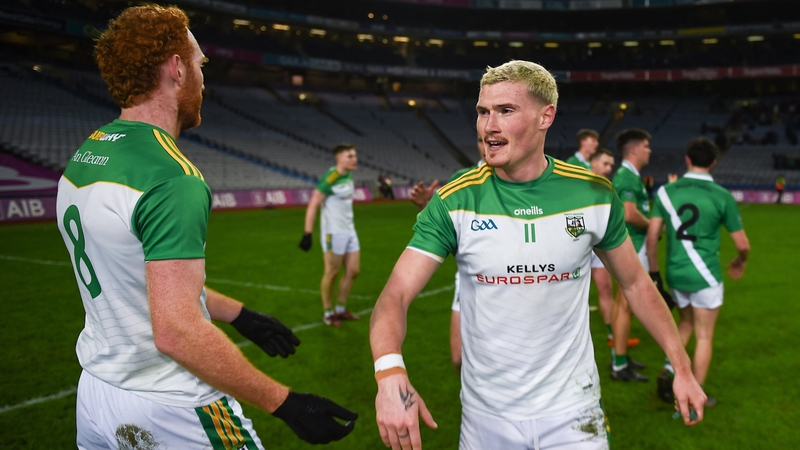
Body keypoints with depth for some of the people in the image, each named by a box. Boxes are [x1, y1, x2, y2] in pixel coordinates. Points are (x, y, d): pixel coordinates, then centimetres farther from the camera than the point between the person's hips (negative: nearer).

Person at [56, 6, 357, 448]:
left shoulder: (83, 159, 4)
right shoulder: (172, 179, -24)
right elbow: (177, 333, -28)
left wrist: (238, 315, 18)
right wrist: (286, 403, -22)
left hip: (95, 395, 8)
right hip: (169, 410, -8)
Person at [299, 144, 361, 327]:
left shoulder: (348, 176, 6)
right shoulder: (330, 179, -18)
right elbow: (312, 206, -19)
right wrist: (307, 234, -23)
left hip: (349, 230, 8)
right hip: (333, 232, -8)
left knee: (353, 271, 10)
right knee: (331, 273, 2)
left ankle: (341, 309, 24)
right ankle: (328, 313, 17)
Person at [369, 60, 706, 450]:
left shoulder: (594, 195, -7)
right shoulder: (454, 202, -13)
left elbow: (636, 284, 7)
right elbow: (395, 295, -18)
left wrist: (682, 367, 4)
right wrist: (390, 372, -37)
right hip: (485, 417, 0)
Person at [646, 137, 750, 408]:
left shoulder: (667, 191, -2)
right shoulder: (722, 196, -9)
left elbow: (652, 237, -3)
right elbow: (743, 245, -3)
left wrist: (653, 271, 8)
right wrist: (740, 263, 18)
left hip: (675, 274, 3)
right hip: (705, 277, -3)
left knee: (686, 321, 27)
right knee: (704, 336, 10)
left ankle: (668, 370, 11)